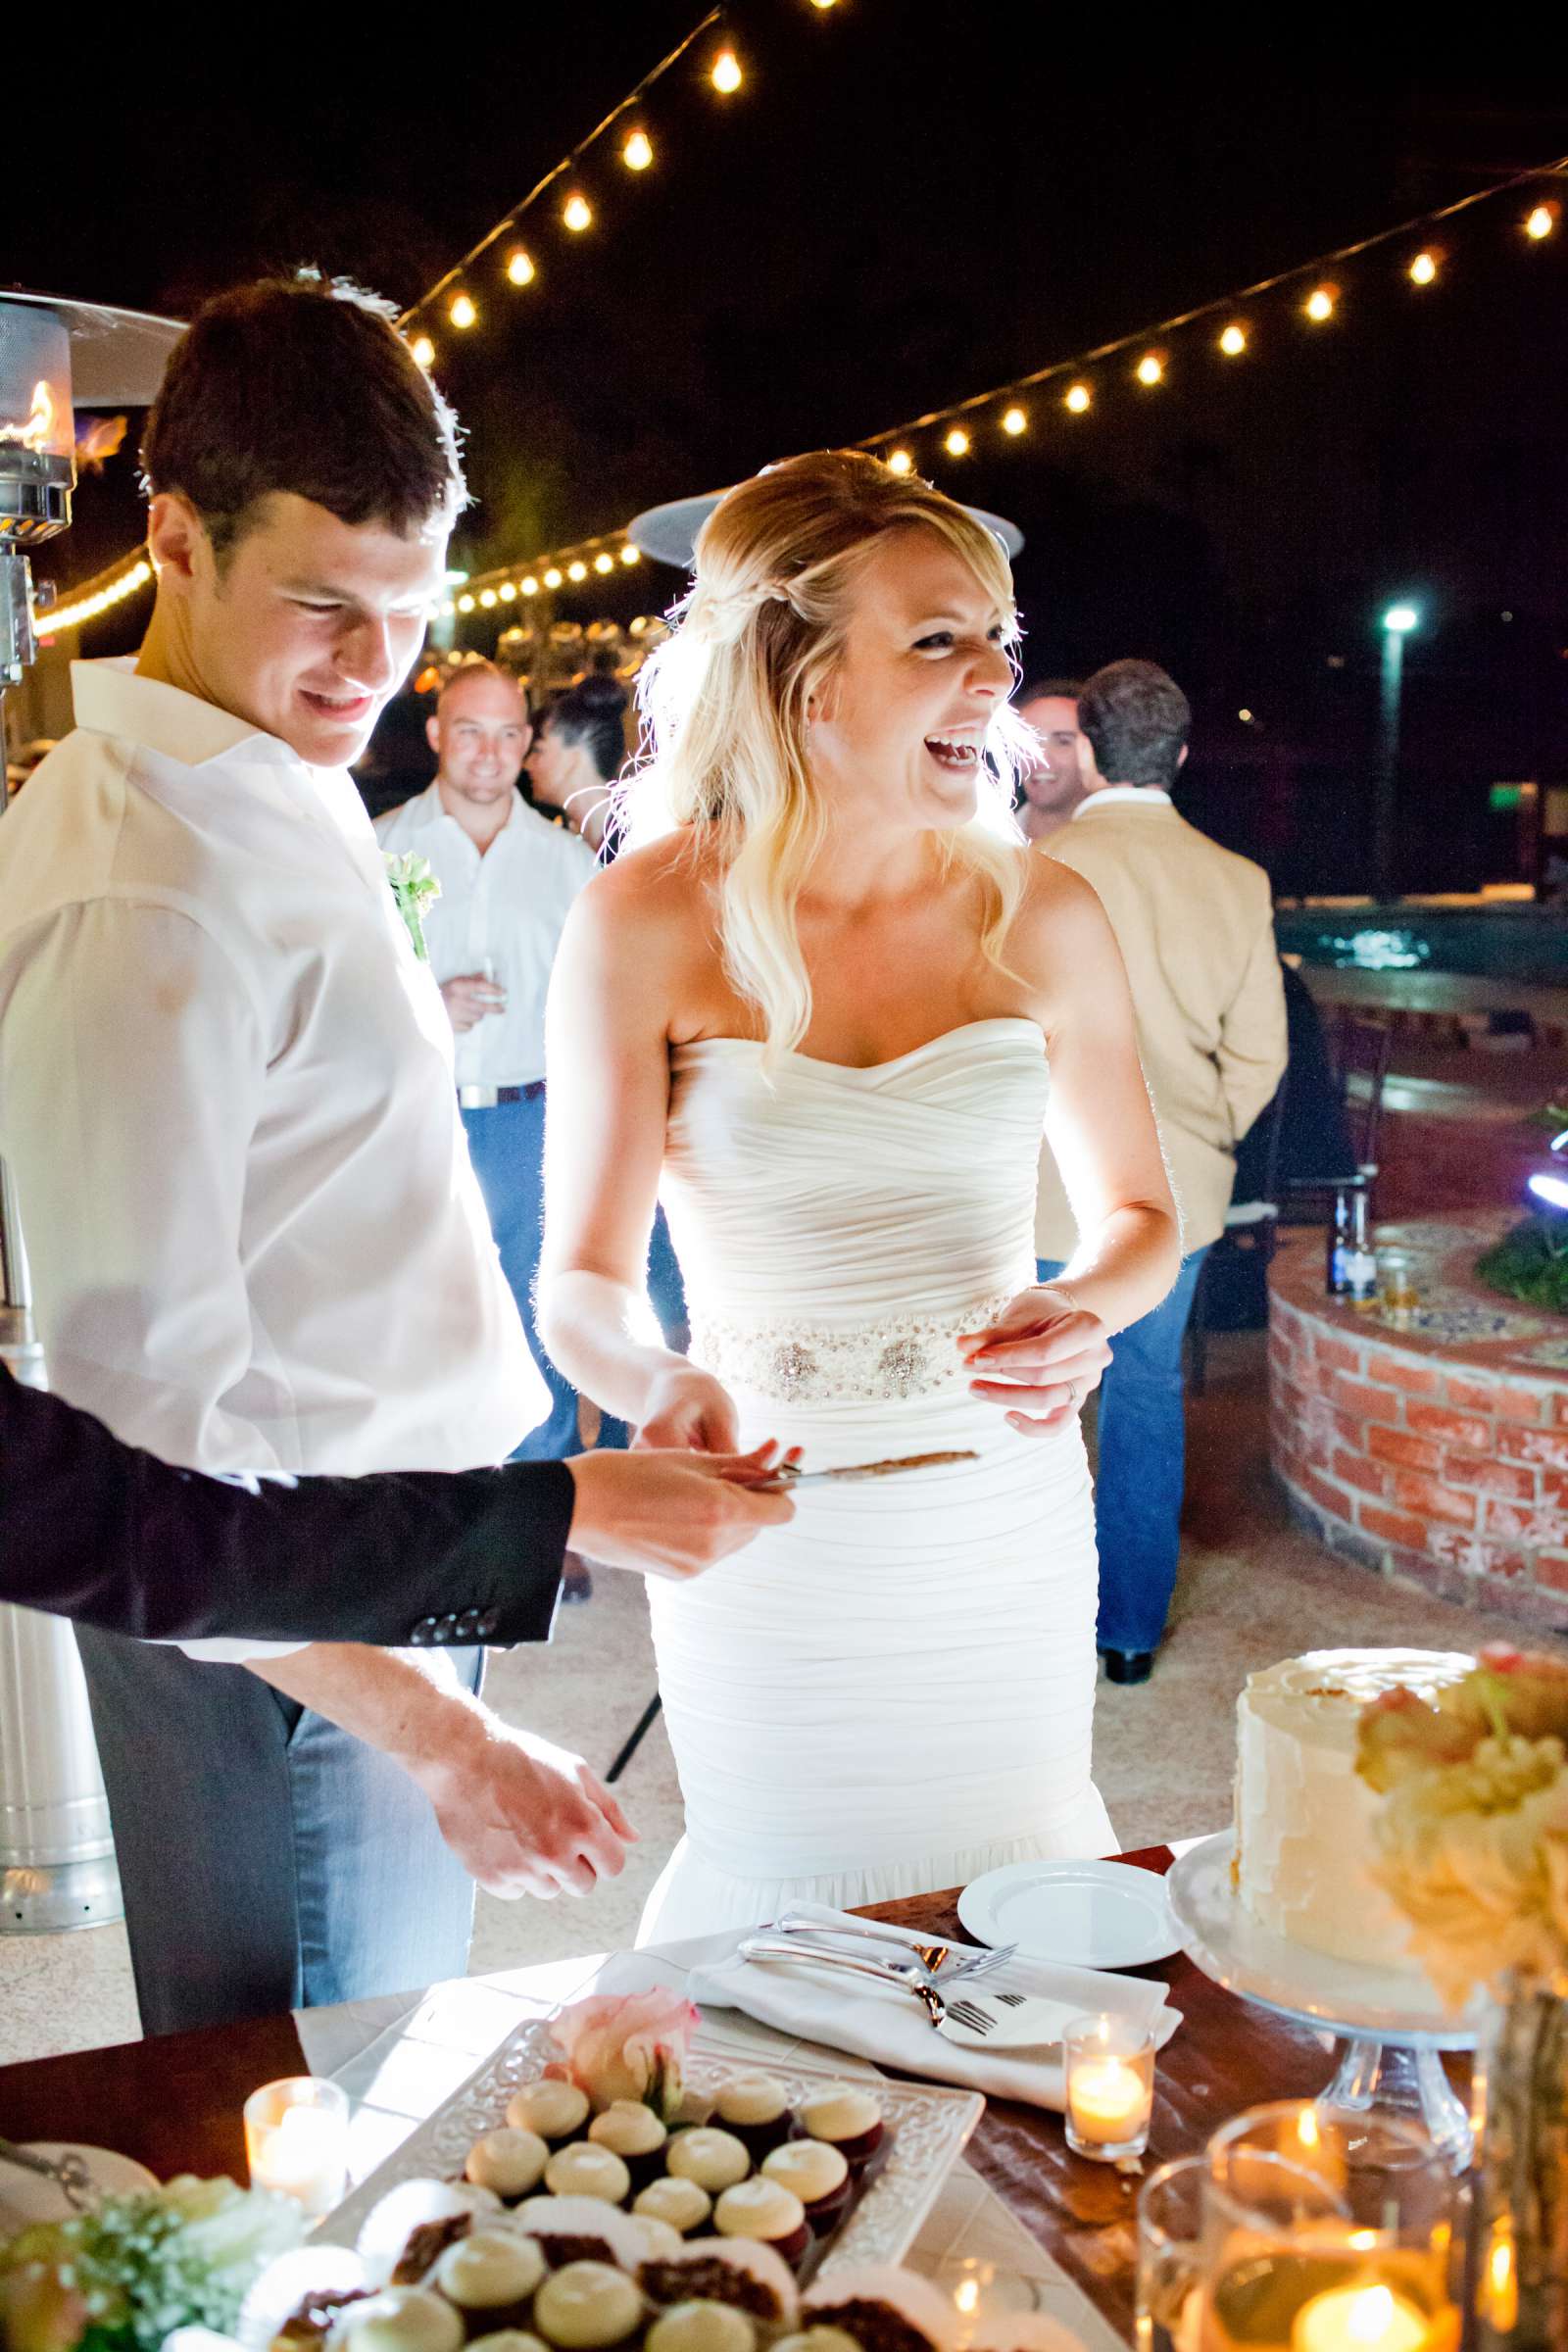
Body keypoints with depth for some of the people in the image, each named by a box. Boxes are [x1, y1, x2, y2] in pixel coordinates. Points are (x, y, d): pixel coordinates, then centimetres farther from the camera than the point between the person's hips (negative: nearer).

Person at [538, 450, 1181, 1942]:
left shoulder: (1038, 914, -5)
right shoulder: (645, 927, -11)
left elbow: (1137, 1213, 6)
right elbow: (580, 1277, -11)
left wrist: (1081, 1311, -16)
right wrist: (655, 1386, -32)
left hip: (1006, 1518, 2)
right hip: (767, 1530, -2)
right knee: (779, 1903, 14)